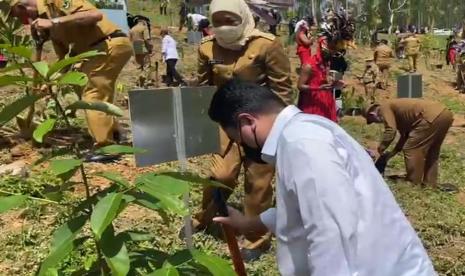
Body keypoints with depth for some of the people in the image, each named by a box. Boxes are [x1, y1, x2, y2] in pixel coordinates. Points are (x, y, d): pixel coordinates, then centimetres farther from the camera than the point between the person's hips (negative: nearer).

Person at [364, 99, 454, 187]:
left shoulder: (384, 108, 4)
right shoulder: (396, 108, 31)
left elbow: (391, 130, -11)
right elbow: (406, 135, 36)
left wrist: (381, 148, 2)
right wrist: (392, 153, 37)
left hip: (432, 117, -10)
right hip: (445, 114, 10)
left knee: (411, 150, 1)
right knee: (431, 151, 23)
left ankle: (414, 184, 9)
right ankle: (430, 183, 29)